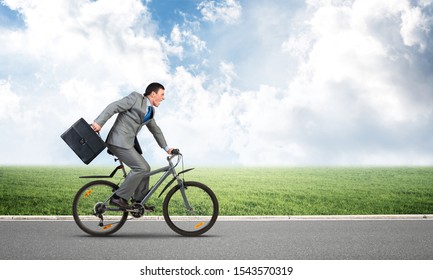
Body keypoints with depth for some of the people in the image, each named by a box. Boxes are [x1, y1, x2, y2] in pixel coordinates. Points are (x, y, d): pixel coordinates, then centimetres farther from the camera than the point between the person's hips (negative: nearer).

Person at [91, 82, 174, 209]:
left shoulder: (151, 110, 18)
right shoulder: (136, 98, -7)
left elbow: (155, 129, 31)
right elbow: (113, 107, -14)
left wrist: (166, 147, 33)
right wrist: (98, 122, -24)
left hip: (130, 142, 9)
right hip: (119, 141, -9)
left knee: (145, 168, 9)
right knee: (141, 167, -16)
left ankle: (139, 201, 19)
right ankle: (119, 197, -9)